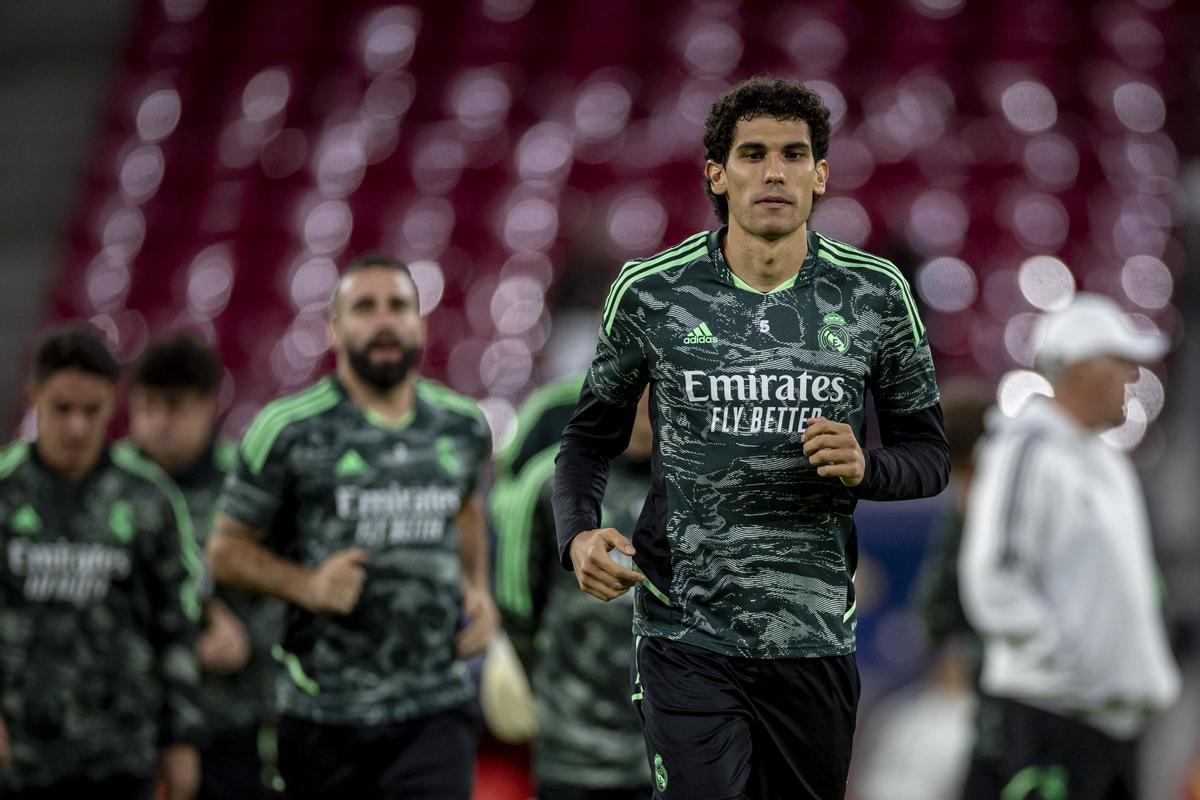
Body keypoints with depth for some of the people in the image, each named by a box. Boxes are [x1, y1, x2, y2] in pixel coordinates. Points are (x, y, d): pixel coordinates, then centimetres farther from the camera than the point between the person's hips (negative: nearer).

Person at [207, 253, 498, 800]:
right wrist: (307, 585, -16)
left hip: (438, 712, 2)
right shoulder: (289, 431, -5)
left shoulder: (463, 427, 8)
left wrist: (477, 588, 12)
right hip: (326, 717, -2)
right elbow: (227, 549, 1)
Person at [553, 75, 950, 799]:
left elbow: (929, 454, 10)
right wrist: (579, 534, -9)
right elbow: (591, 438, 10)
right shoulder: (650, 292, -1)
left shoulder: (876, 294, 2)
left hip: (816, 637, 2)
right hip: (686, 635, -2)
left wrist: (864, 467, -12)